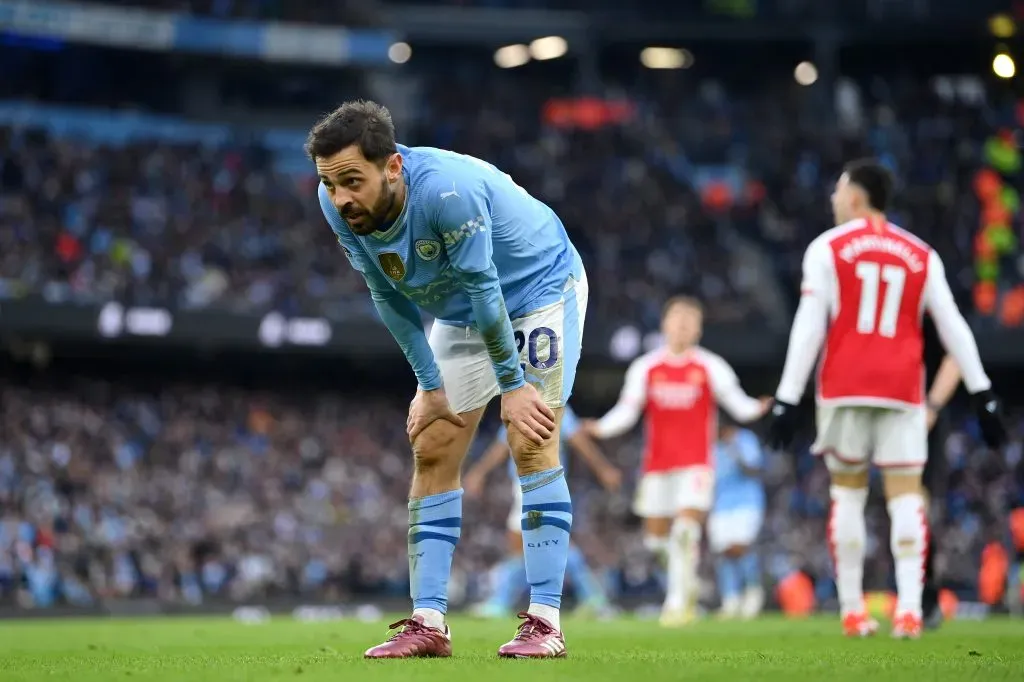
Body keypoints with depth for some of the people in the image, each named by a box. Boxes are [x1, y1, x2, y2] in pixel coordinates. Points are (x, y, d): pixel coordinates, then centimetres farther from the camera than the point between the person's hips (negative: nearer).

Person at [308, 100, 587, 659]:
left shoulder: (447, 191, -39)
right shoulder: (336, 205, -19)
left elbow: (484, 287, -29)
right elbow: (389, 297, -6)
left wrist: (511, 384, -21)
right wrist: (430, 384, -5)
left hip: (539, 287, -7)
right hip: (461, 312, 7)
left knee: (531, 444, -16)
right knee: (431, 453, -1)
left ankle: (545, 622, -15)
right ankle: (428, 623, 0)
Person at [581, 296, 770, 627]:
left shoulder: (711, 367, 1)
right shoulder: (645, 368, 5)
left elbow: (737, 403, -1)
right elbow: (627, 410, 3)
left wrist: (757, 409, -23)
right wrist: (602, 428, -15)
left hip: (696, 463, -3)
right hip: (657, 464, 3)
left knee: (685, 531, -15)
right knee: (656, 537, 5)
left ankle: (678, 602, -9)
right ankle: (687, 578, 32)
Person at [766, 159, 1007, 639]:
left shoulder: (827, 248, 3)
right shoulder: (922, 256, 10)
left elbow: (809, 328, -4)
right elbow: (953, 328, 7)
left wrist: (787, 400, -4)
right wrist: (983, 394, 10)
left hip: (845, 388, -1)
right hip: (902, 390, 1)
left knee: (848, 493, 10)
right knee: (906, 495, 0)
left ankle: (852, 611, 7)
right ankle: (908, 609, -16)